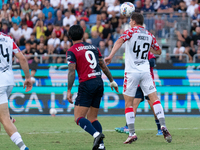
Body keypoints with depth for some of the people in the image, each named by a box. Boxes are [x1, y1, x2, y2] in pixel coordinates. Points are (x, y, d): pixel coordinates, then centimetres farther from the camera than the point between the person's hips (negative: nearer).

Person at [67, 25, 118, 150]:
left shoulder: (72, 51, -2)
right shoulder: (93, 47, 15)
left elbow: (72, 71, -11)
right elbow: (104, 66, 19)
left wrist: (69, 91, -10)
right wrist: (112, 81, 29)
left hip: (87, 84, -6)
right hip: (99, 83, 6)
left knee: (79, 118, -6)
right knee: (92, 117, 14)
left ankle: (96, 134, -30)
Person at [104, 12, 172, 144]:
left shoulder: (131, 32, -2)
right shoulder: (150, 35, 10)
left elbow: (120, 41, -22)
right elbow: (158, 51, 22)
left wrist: (111, 55, -30)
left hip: (131, 72, -3)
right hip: (145, 72, 3)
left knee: (128, 104, 4)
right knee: (155, 99, 2)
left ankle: (132, 133, -1)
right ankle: (163, 127, -14)